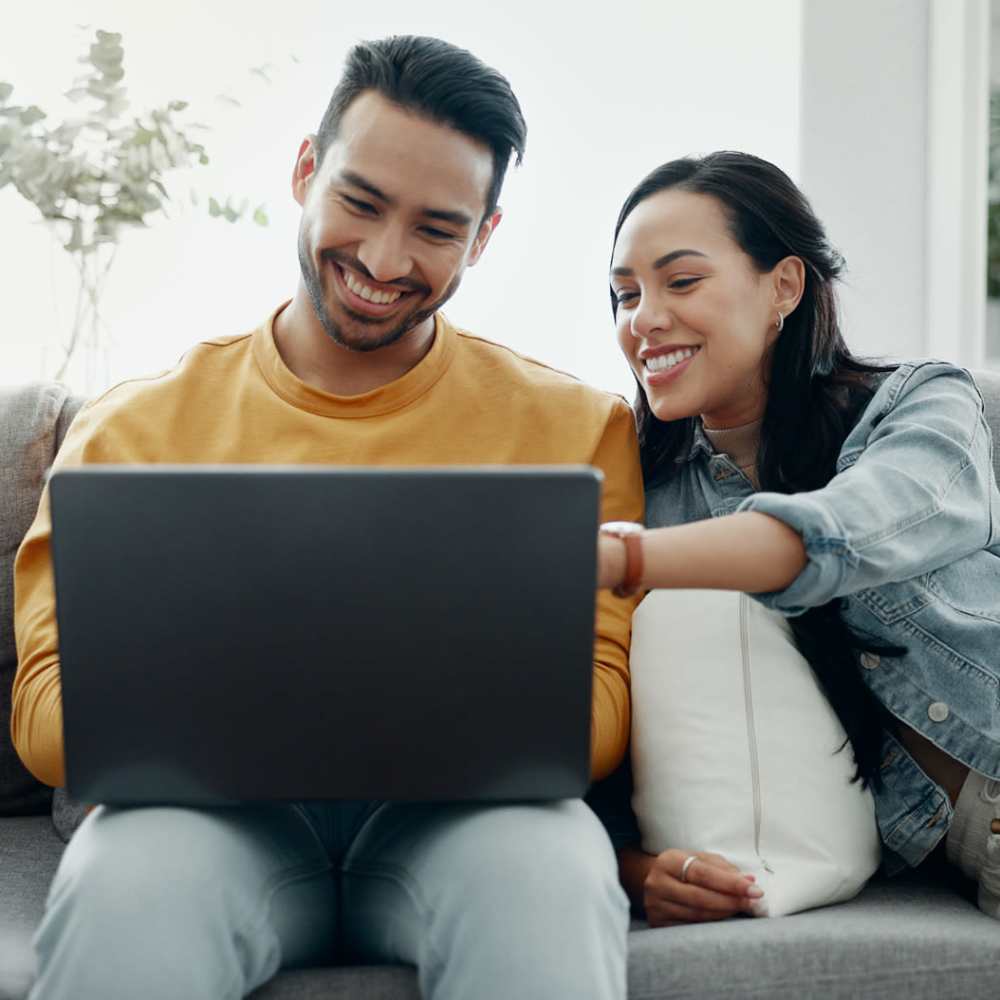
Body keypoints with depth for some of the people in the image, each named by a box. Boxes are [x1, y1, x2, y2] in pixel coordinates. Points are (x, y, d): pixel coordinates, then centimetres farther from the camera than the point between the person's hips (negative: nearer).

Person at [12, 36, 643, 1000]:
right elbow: (48, 713, 2)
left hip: (461, 811, 0)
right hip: (211, 809, 1)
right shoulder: (134, 427, 9)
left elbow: (597, 708, 0)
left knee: (549, 869, -35)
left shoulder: (576, 426, 8)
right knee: (123, 881, -33)